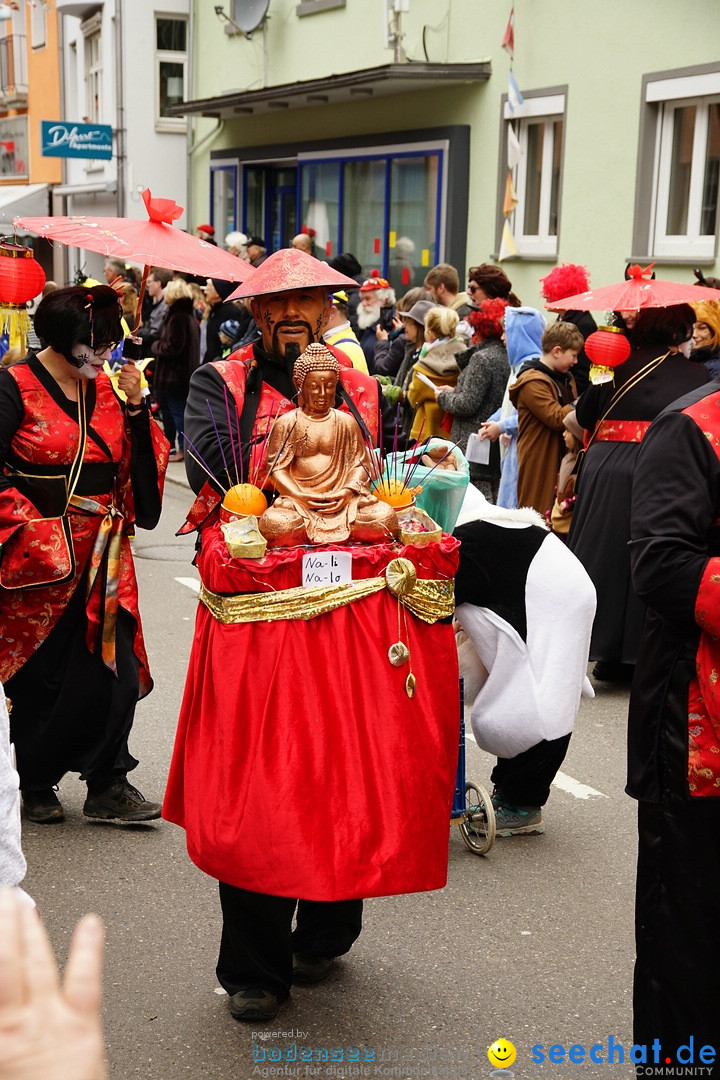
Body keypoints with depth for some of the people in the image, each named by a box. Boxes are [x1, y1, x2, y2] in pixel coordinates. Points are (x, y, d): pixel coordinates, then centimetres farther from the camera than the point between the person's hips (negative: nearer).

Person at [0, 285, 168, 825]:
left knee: (111, 663, 0)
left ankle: (108, 784, 10)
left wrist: (135, 407, -5)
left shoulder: (107, 389, 9)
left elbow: (138, 465, 7)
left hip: (103, 553, 5)